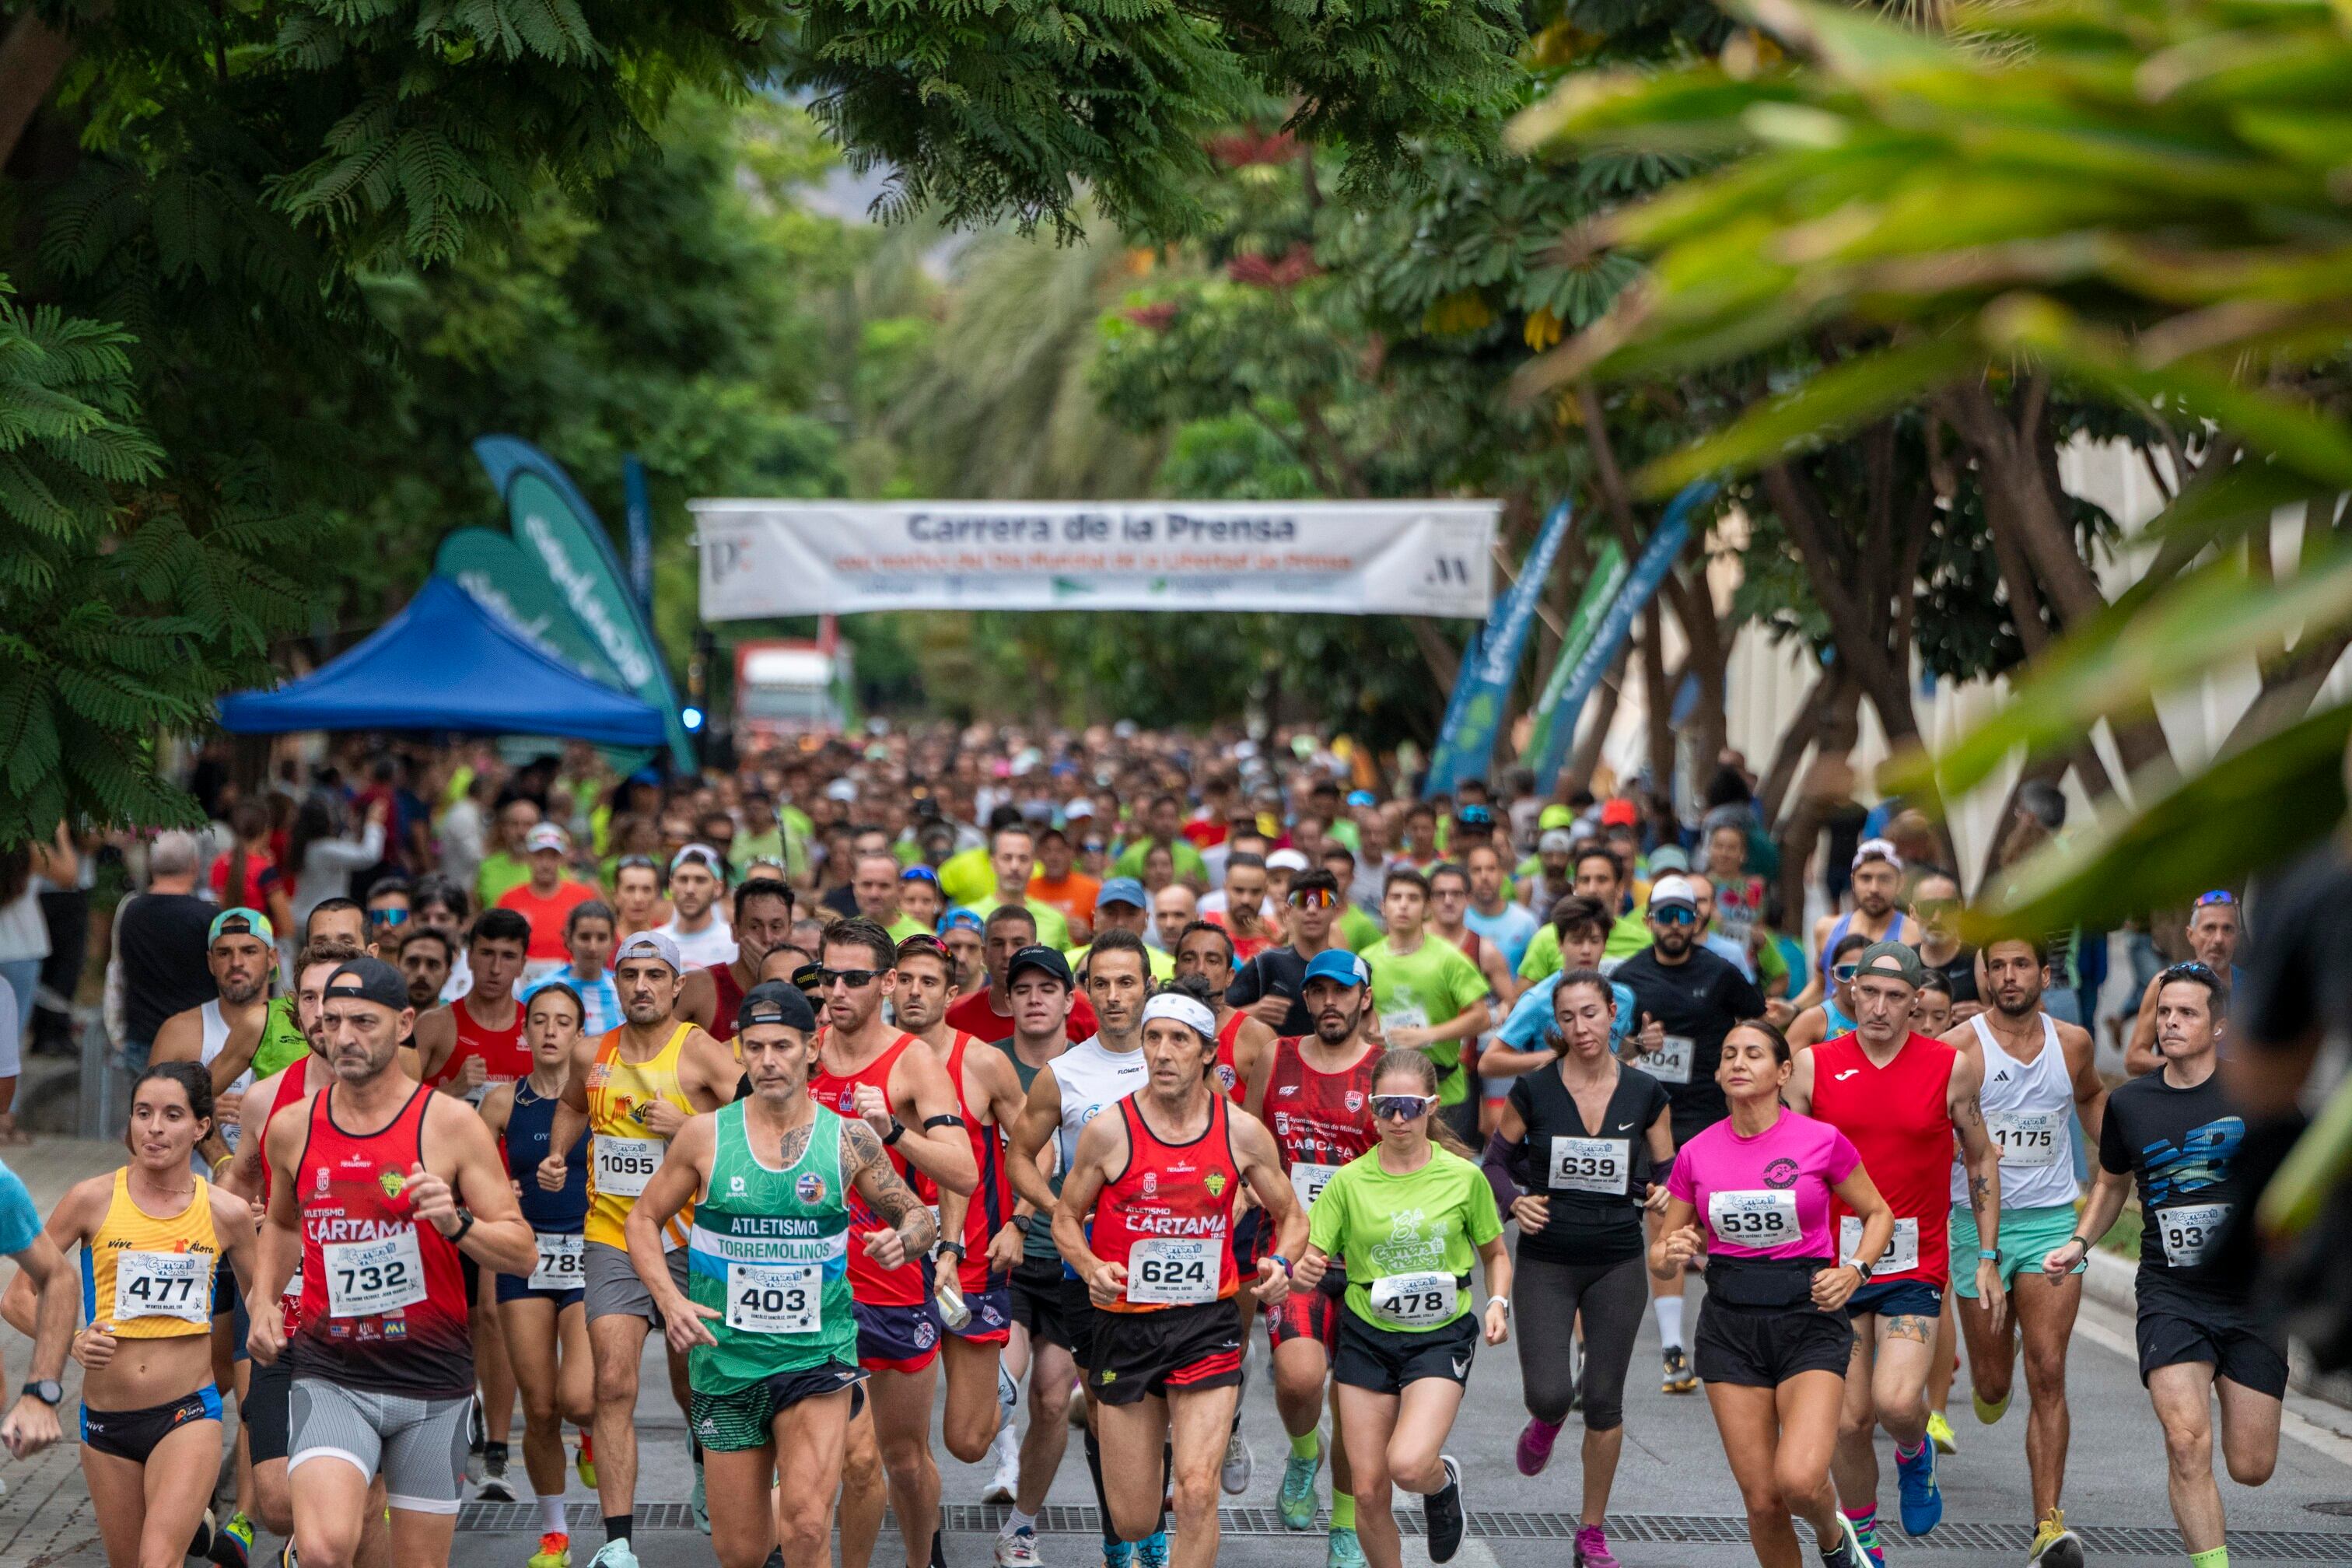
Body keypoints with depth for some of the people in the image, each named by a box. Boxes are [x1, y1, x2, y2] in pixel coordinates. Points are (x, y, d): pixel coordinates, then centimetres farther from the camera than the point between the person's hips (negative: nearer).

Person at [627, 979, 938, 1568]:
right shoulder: (706, 1135, -2)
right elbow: (644, 1220, 8)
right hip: (727, 1359, 1)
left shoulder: (849, 1139, -2)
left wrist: (903, 1239, -15)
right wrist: (670, 1300, -8)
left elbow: (921, 1220, 9)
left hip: (818, 1353, -1)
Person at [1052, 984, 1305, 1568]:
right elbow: (1067, 1217, 6)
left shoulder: (1243, 1131, -1)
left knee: (1196, 1490, -18)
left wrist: (1280, 1263, -10)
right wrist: (1091, 1268, -15)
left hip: (1207, 1323, 0)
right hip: (1125, 1323, 0)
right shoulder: (1109, 1130, -6)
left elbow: (1291, 1217, 12)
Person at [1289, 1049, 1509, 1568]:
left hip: (1441, 1336, -2)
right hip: (1367, 1336, 2)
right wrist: (1303, 1272, -26)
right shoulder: (1349, 1180, -2)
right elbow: (1310, 1261, -2)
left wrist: (1497, 1304, -7)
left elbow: (1495, 1254, 11)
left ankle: (1443, 1481, 14)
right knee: (1369, 1491, 0)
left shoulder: (1464, 1177, -3)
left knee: (1407, 1465, -23)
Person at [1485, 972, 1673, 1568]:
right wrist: (1514, 1200, -15)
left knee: (1604, 1400, 4)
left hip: (1618, 1264, 1)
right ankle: (1547, 1420, 29)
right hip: (1546, 1262, -1)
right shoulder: (1533, 1090, -5)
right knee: (1549, 1394, -12)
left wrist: (1661, 1195, -16)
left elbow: (1668, 1171, 6)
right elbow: (1496, 1161, 4)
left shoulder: (1646, 1093, -2)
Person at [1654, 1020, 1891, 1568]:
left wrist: (1854, 1270, -8)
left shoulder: (1822, 1141, -5)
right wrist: (1671, 1255, -12)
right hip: (1730, 1325, 3)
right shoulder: (1695, 1154, 2)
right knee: (1761, 1499, -1)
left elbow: (1878, 1214, 9)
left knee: (1800, 1480, -20)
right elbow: (1661, 1256, 11)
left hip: (1810, 1320, -3)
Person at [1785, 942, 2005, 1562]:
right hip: (1834, 1267, 2)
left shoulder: (1952, 1068, -1)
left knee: (1897, 1401, -21)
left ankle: (1915, 1455, 14)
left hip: (1916, 1266, -1)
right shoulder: (1815, 1065, 0)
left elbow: (1982, 1159, 9)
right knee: (1848, 1422, 3)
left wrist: (1988, 1260, 7)